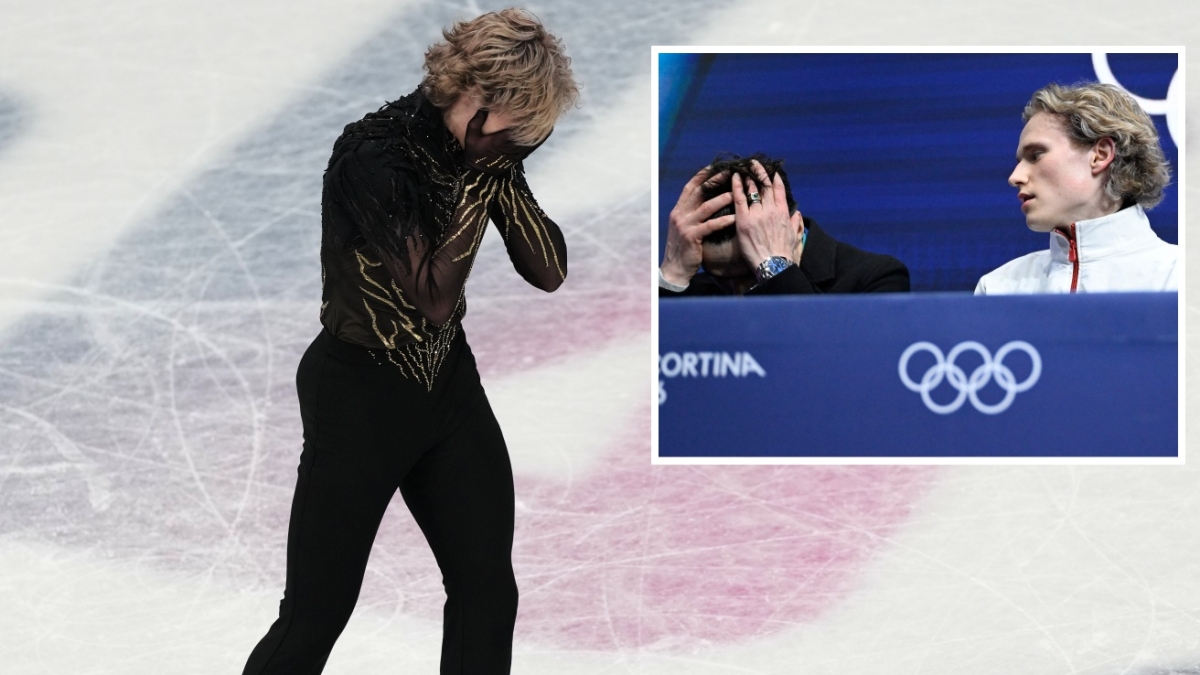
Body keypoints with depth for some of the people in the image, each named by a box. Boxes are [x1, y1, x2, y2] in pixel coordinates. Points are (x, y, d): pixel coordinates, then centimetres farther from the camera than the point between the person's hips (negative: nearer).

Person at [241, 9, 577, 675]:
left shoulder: (481, 153, -2)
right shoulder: (374, 154, -23)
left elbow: (549, 271, -4)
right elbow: (433, 294, -27)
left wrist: (504, 170, -16)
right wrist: (480, 176, -25)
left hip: (449, 384, 7)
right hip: (358, 394, -7)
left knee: (489, 594, 6)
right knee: (314, 617, 1)